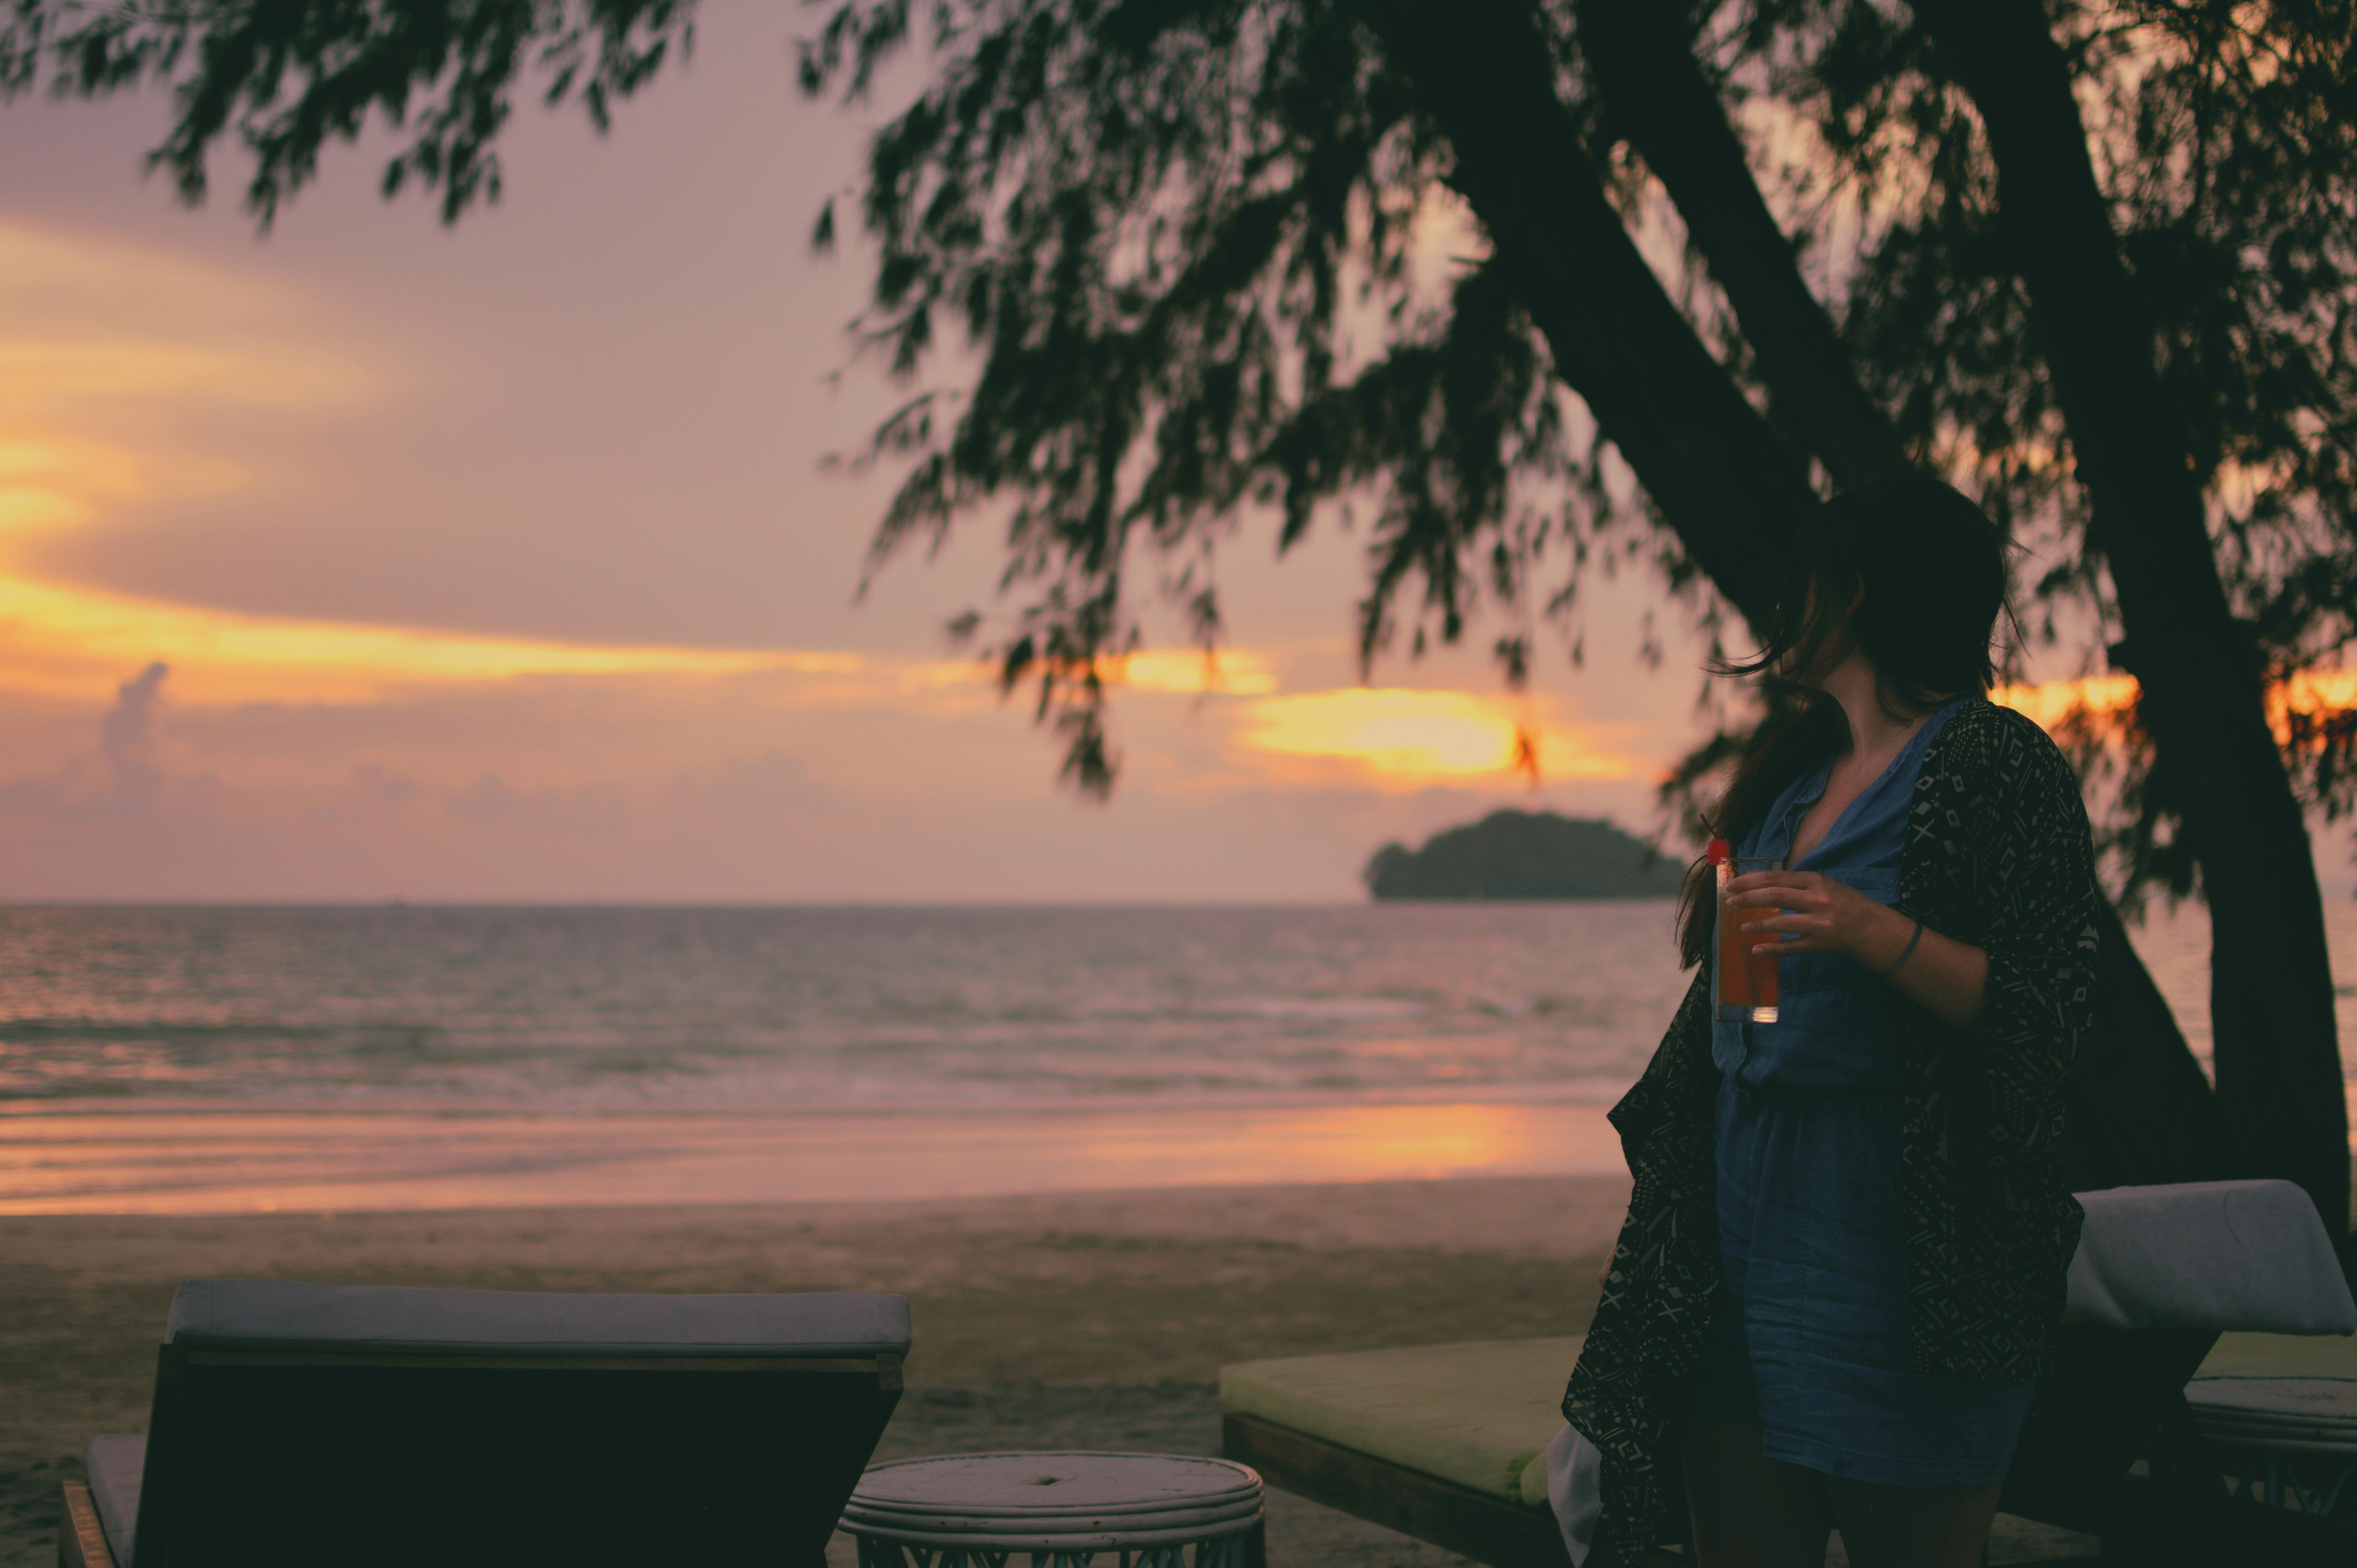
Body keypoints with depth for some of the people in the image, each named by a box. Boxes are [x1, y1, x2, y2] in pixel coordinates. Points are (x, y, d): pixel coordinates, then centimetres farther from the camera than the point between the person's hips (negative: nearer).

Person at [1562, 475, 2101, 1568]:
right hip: (1740, 1251, 8)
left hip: (1892, 1260, -8)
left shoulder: (1996, 763, -7)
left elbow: (2052, 1011, -14)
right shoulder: (1798, 773, 18)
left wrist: (1875, 931, -28)